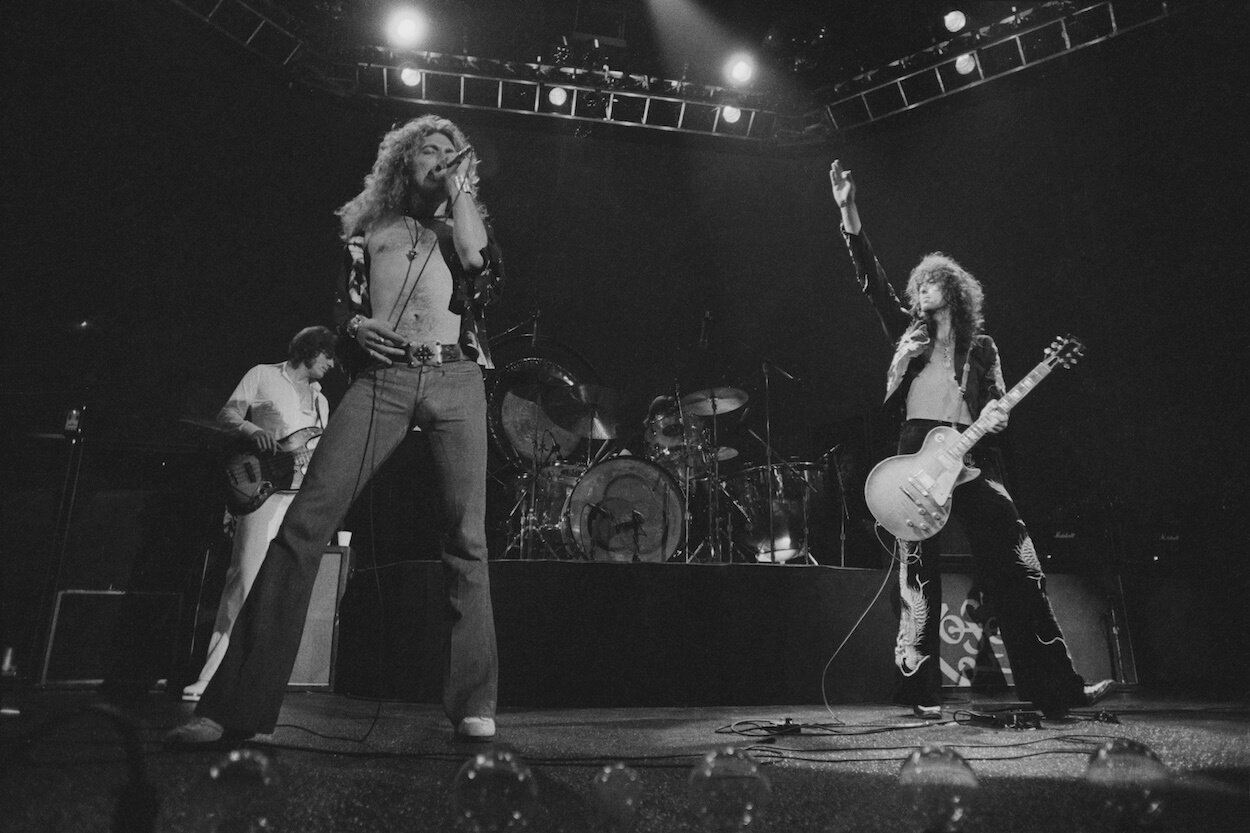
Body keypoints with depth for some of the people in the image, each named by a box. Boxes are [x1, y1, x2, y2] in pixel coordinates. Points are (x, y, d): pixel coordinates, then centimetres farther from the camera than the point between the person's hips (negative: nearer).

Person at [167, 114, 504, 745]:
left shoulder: (463, 224, 21)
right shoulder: (368, 226, 23)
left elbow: (484, 274, -1)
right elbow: (344, 303, 20)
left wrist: (459, 190, 7)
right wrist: (355, 326, -3)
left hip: (455, 379, 0)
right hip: (380, 378, 0)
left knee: (466, 536, -11)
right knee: (305, 521, -12)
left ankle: (473, 704, -5)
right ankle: (236, 703, -9)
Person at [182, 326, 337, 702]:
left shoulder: (321, 401, 25)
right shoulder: (263, 375, 9)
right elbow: (226, 415, 0)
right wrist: (251, 430, -20)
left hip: (305, 494, 6)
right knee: (246, 577, -15)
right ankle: (208, 673, -11)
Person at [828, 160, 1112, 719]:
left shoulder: (981, 347, 18)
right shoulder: (908, 333, 17)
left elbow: (995, 403, 16)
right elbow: (872, 280, 7)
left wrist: (995, 416, -11)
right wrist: (848, 213, -1)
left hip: (968, 457, 1)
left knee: (1016, 568, -4)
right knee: (918, 574, -2)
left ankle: (1057, 686, 1)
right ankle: (920, 690, 4)